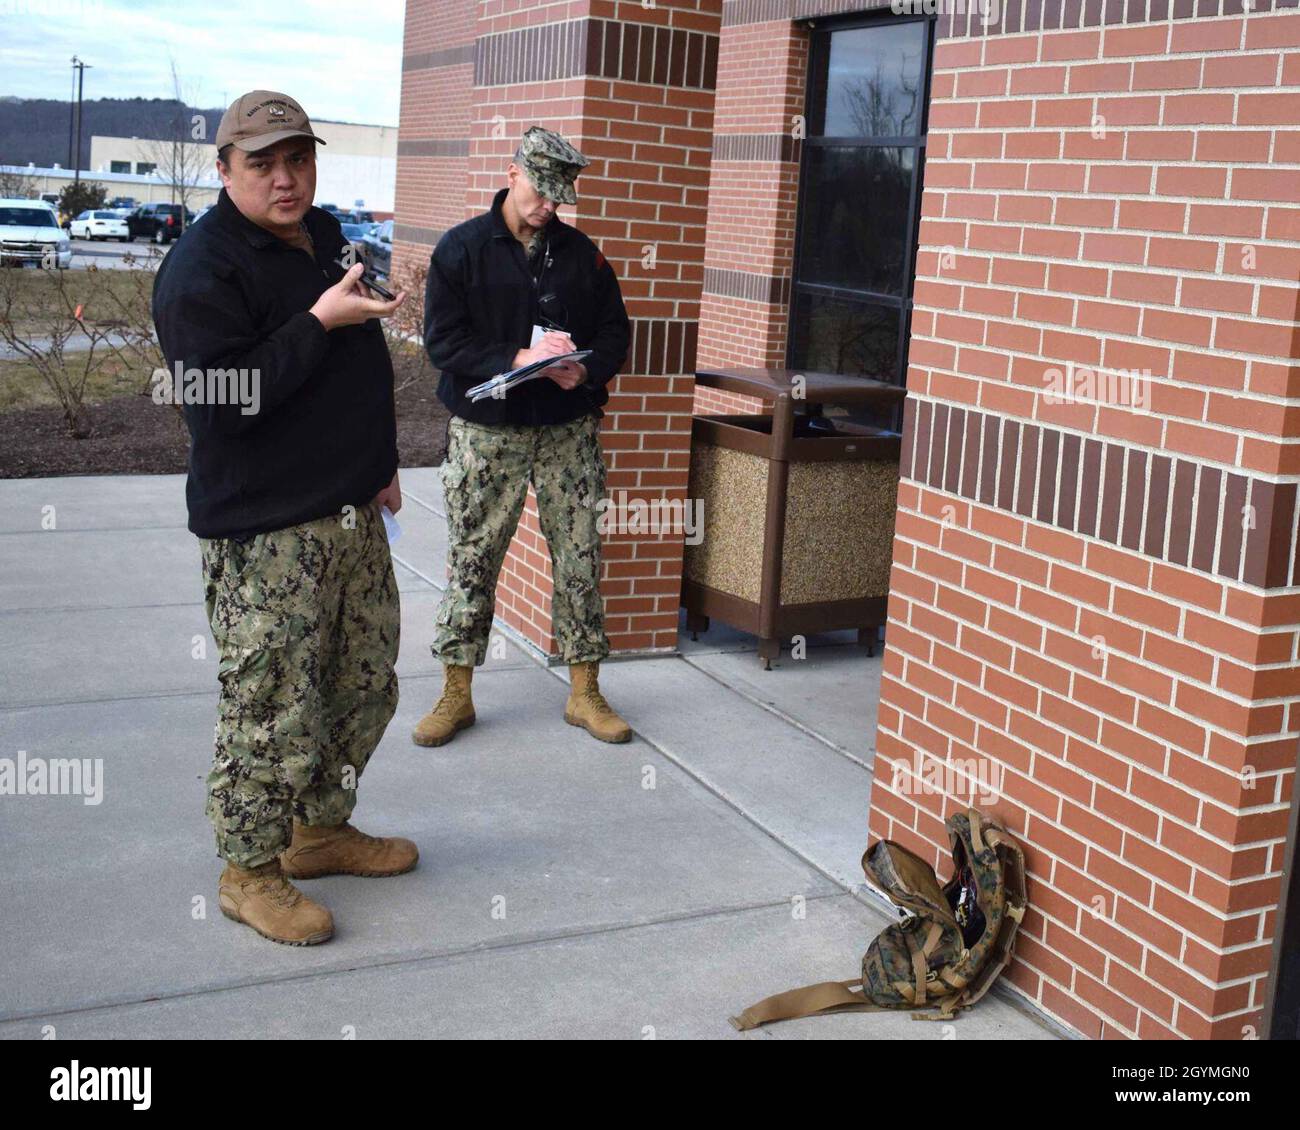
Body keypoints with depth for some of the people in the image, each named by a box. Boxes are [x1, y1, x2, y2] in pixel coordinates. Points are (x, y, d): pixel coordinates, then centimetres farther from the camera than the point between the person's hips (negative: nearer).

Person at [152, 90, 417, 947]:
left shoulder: (327, 235, 14)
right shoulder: (203, 267, -13)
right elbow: (223, 400, -24)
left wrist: (380, 462, 24)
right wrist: (319, 321, -23)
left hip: (353, 513, 9)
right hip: (264, 530, -9)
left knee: (366, 683, 16)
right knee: (274, 705, -4)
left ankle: (321, 827, 33)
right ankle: (249, 871, 14)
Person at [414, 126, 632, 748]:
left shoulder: (582, 253, 8)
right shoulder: (461, 249, -1)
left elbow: (614, 331, 10)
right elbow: (443, 341, -8)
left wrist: (584, 371, -11)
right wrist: (519, 359, -20)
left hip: (568, 432, 3)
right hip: (485, 431, -2)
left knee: (579, 557, 4)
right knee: (472, 559, 2)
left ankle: (584, 692, 15)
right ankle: (456, 694, 15)